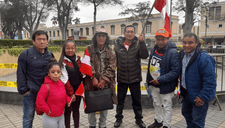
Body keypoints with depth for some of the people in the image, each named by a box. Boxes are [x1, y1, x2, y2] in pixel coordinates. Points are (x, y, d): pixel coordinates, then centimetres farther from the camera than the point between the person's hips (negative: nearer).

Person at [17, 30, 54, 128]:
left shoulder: (50, 55, 6)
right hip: (30, 92, -3)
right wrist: (23, 90, -8)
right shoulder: (25, 54, -7)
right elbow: (20, 74, -5)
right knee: (29, 117, 10)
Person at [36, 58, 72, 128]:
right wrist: (47, 110, -18)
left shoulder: (62, 83, -3)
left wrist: (68, 99, 0)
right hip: (50, 118, -6)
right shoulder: (46, 86, -24)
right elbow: (39, 101, -25)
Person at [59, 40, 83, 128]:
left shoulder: (79, 59, 2)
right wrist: (71, 93, -14)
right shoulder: (63, 62, -10)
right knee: (68, 110, 9)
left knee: (76, 109, 17)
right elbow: (65, 79, -12)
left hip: (78, 90, 4)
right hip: (68, 91, -4)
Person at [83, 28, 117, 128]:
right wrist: (93, 78, -17)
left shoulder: (110, 52, 6)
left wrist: (104, 80, -13)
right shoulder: (89, 49, 2)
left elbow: (111, 68, -2)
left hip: (105, 83, 2)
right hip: (92, 82, -1)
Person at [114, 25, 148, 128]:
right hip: (121, 78, 1)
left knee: (137, 100, 14)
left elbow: (144, 55, -20)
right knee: (120, 100, 15)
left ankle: (139, 119, 34)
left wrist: (141, 42, -29)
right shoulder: (118, 44, -4)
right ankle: (119, 118, 35)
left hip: (135, 78, 0)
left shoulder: (138, 43, -6)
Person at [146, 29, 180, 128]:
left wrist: (160, 80, -25)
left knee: (166, 107, 10)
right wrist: (148, 78, 13)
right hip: (154, 85, 7)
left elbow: (175, 71, -25)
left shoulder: (173, 52, -21)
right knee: (157, 105, 24)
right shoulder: (154, 50, 2)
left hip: (166, 86, -7)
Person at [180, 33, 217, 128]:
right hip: (186, 93, 8)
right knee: (186, 113, 26)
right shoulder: (182, 54, 1)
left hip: (198, 96, -8)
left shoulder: (204, 58, -24)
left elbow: (210, 80, -24)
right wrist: (181, 89, 14)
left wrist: (203, 96, -24)